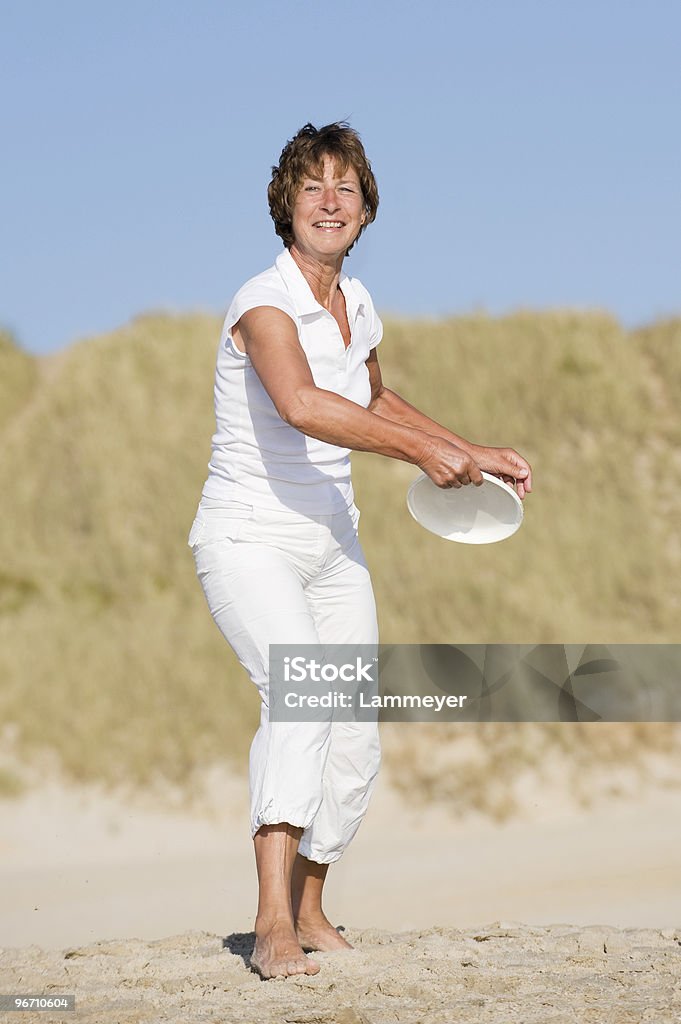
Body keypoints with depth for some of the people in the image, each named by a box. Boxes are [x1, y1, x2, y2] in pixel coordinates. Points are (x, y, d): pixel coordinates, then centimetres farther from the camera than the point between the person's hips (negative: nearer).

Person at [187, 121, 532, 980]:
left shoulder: (358, 306, 7)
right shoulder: (265, 305, -19)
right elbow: (301, 403, -39)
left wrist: (477, 454, 24)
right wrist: (422, 451, -41)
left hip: (331, 545, 8)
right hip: (247, 543, -8)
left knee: (354, 747, 6)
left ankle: (306, 910, 28)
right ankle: (273, 928, -38)